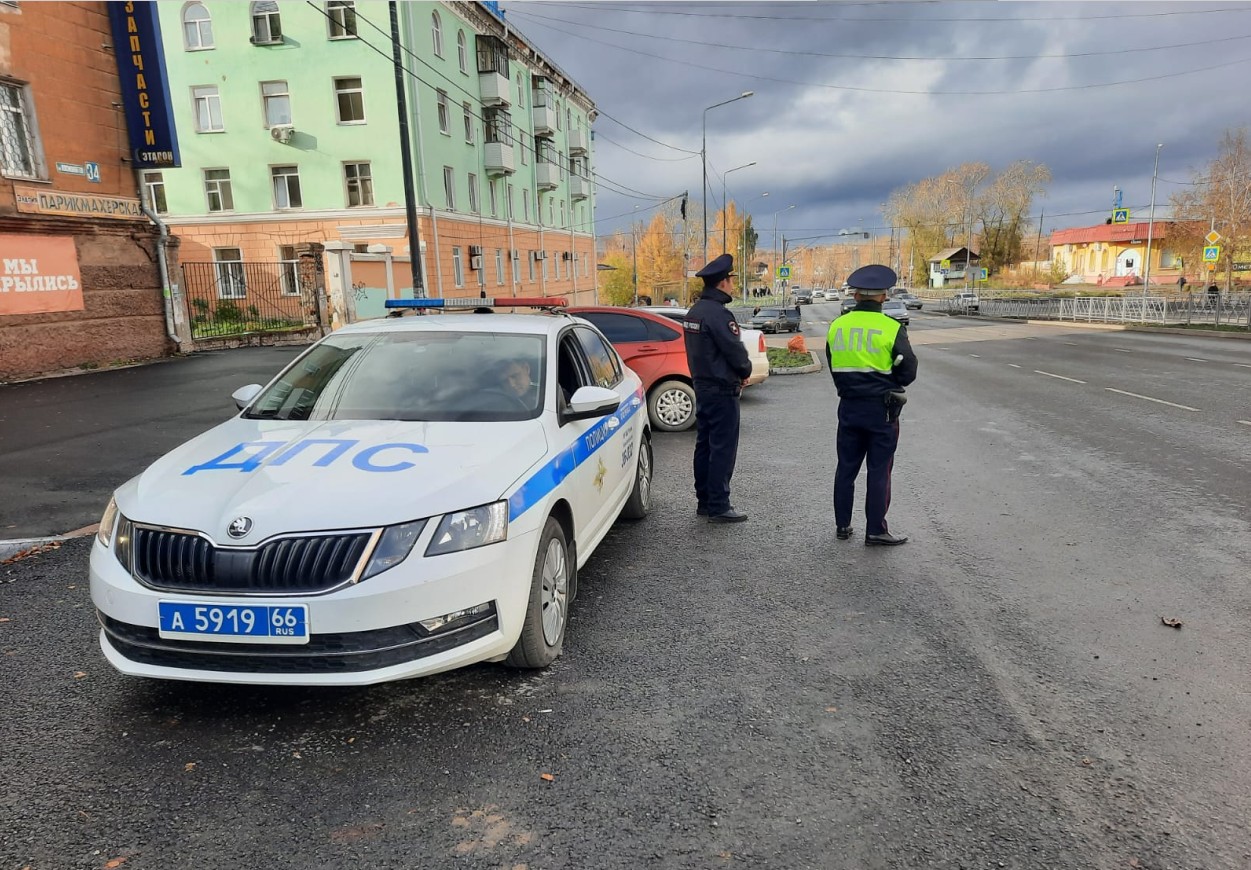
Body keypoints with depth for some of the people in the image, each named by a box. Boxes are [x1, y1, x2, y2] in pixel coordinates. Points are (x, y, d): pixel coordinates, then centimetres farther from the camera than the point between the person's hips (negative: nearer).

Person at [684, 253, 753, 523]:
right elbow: (735, 351, -19)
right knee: (723, 448, -3)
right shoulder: (718, 314, -19)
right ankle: (718, 506, 1)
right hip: (722, 390, -10)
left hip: (702, 386, 10)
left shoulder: (694, 312, 11)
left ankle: (704, 501, 21)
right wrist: (745, 372, 2)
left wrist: (737, 372, 10)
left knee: (705, 444, 14)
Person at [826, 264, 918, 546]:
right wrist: (887, 383, 11)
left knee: (846, 467, 13)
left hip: (849, 406, 4)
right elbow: (908, 372, -6)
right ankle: (875, 531, 10)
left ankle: (842, 525, 21)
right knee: (878, 470, 4)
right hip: (881, 409, -4)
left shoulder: (837, 326, 1)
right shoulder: (892, 329, -12)